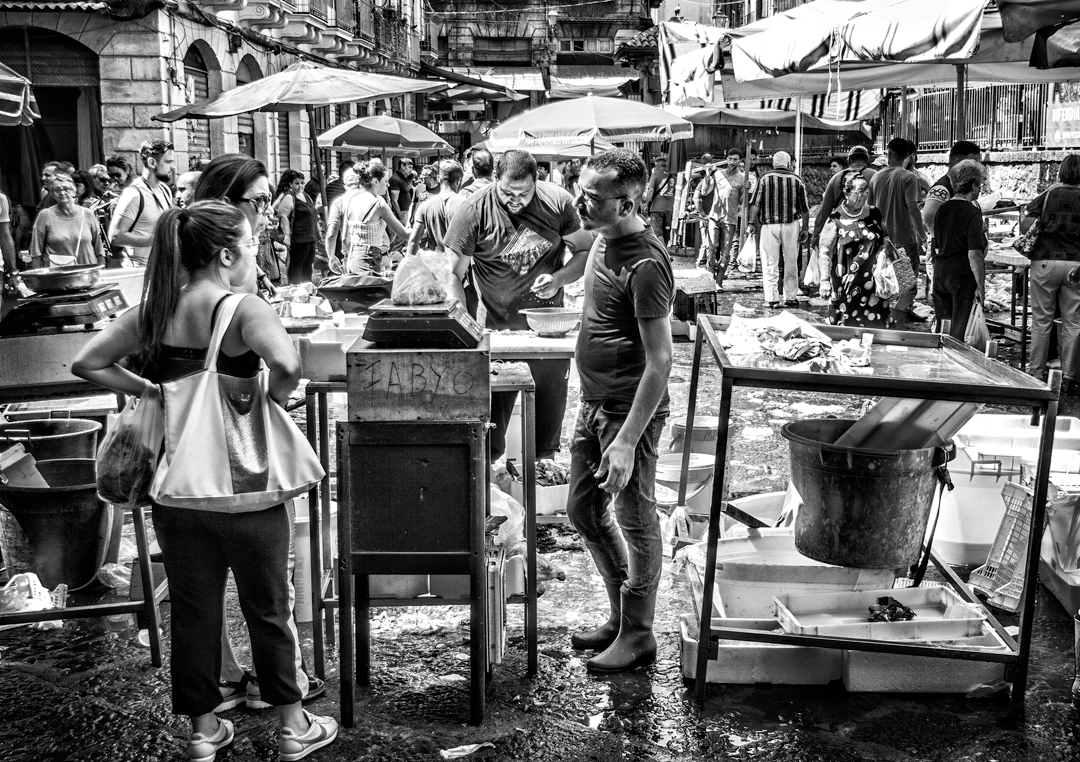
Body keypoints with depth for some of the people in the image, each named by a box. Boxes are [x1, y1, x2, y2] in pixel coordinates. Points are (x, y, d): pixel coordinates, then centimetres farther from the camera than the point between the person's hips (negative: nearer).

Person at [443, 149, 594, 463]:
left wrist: (558, 279, -15)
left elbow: (586, 252, 4)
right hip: (495, 329, -2)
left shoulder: (558, 202, -6)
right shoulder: (474, 211, -12)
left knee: (550, 405, 13)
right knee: (491, 408, -1)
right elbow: (453, 275, -9)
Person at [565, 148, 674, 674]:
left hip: (630, 410, -9)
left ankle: (638, 635, 22)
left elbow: (659, 362, -24)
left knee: (635, 521, 5)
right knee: (583, 512, 18)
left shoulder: (645, 265, -23)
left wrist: (627, 441, -26)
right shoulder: (603, 240, 5)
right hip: (593, 403, 9)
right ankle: (621, 615, 35)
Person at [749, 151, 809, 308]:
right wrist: (804, 228, 10)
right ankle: (790, 297, 15)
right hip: (791, 225, 1)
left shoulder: (765, 179, 0)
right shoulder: (797, 180, 4)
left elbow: (755, 205, -4)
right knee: (791, 264, 11)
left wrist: (755, 223, 1)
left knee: (770, 264, 3)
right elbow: (805, 209, 5)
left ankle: (771, 299, -2)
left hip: (768, 225, -1)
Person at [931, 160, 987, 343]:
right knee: (959, 330, 0)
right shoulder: (972, 213, -12)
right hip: (963, 274, -6)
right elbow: (974, 254, -16)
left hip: (940, 273, 6)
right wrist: (981, 286, -11)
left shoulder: (942, 209, 8)